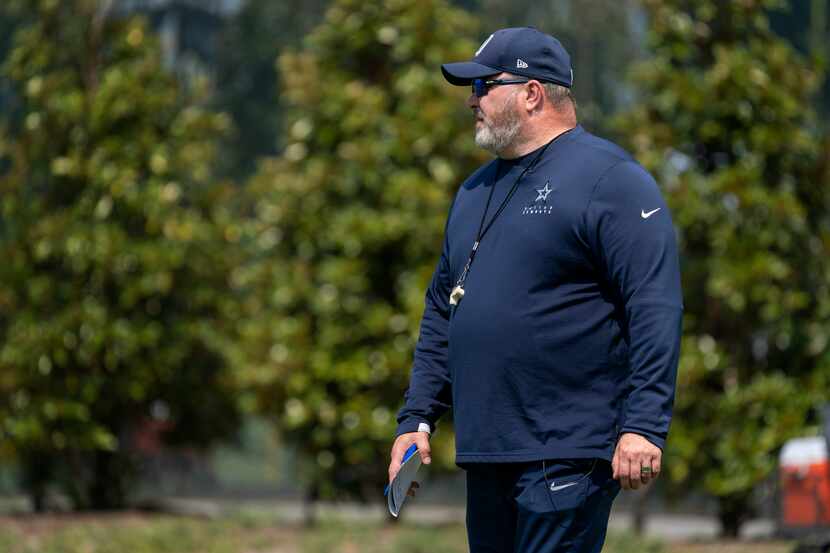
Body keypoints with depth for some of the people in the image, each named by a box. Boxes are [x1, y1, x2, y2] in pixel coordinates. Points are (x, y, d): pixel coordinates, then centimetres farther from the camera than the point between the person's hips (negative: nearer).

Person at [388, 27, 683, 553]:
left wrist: (643, 427, -21)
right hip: (486, 453, 8)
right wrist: (418, 417, 17)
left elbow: (655, 309, -14)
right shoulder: (475, 191, 20)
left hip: (568, 458, -8)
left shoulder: (609, 179, -7)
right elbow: (441, 313, 26)